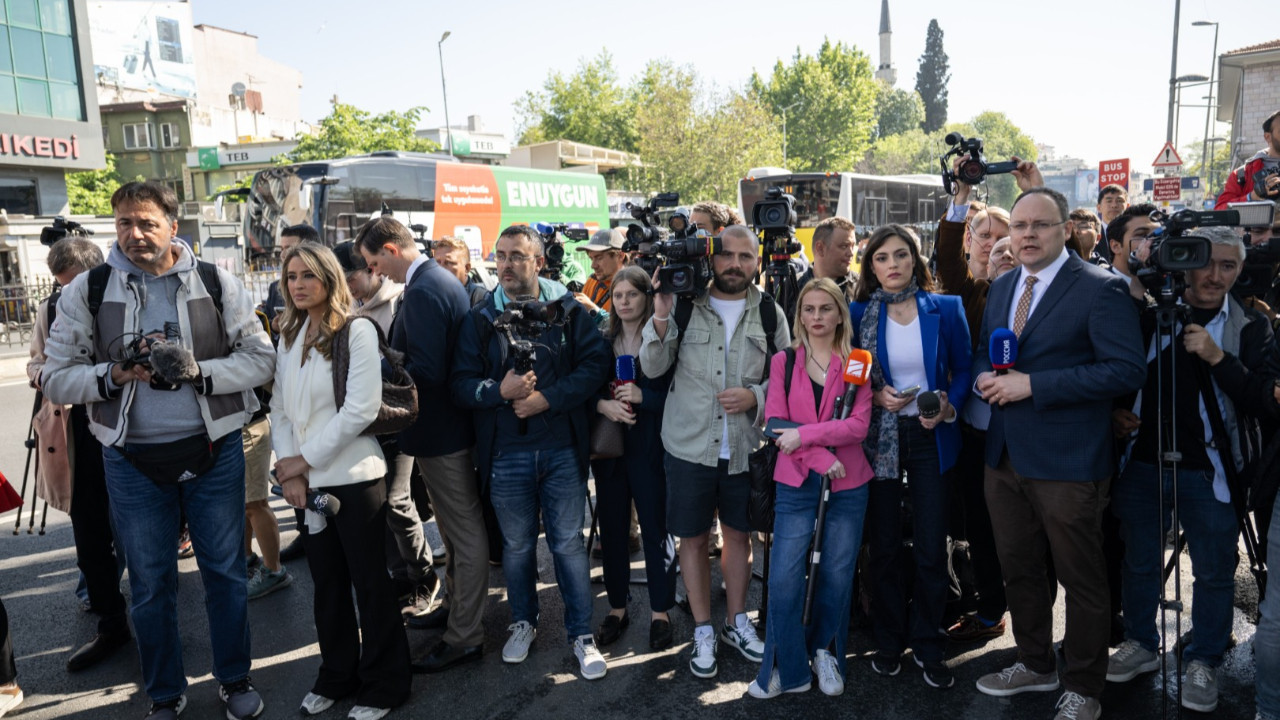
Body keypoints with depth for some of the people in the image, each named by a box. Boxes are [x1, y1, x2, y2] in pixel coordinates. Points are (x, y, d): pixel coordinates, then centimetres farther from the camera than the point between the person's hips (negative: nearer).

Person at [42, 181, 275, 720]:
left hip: (215, 450, 0)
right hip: (133, 459, 1)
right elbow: (56, 378, 0)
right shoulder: (87, 291, 0)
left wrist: (199, 371, -19)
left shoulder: (217, 283, -2)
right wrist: (114, 375, -18)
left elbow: (259, 359, -4)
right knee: (150, 584, 14)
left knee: (226, 572, 11)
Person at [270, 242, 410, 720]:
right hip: (305, 480, 6)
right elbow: (279, 408, 8)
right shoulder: (289, 338, 10)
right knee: (327, 583, 16)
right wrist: (287, 467, -5)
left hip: (353, 476, -6)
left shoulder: (357, 332, -9)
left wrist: (305, 459, -12)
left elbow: (361, 408, -16)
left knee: (370, 583, 4)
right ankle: (337, 676, 32)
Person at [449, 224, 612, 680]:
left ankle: (582, 634, 20)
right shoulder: (481, 318, 3)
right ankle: (523, 622, 37)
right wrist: (500, 391, -21)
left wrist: (547, 398, -16)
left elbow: (595, 366, -8)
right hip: (505, 453, 2)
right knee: (517, 545, 16)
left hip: (562, 449, -1)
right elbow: (460, 383, -2)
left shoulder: (568, 310, 0)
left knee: (568, 543, 5)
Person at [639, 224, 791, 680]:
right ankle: (703, 632, 26)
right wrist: (660, 317, -20)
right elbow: (653, 368, -6)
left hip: (746, 447, 2)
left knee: (739, 535, 15)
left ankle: (736, 622, 35)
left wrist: (755, 396, -14)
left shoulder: (769, 312, 2)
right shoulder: (683, 303, -2)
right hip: (690, 445, -1)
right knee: (693, 538, 8)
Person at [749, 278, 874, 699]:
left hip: (848, 486, 0)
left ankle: (825, 653, 31)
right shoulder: (784, 361, 4)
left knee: (837, 576, 8)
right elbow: (775, 423, -4)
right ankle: (787, 670, 13)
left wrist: (804, 434, -17)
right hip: (796, 486, 0)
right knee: (783, 579, -4)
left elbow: (858, 426, -8)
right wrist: (821, 458, -14)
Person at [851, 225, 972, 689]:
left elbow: (963, 369, 3)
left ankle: (928, 647, 21)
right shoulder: (859, 314, -1)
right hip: (878, 437, 1)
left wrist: (949, 406, -14)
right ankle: (889, 640, 27)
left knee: (931, 548, 2)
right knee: (884, 545, 10)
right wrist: (875, 396, -12)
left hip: (930, 437, 0)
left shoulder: (946, 309, -1)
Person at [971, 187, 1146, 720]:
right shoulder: (1001, 287, 10)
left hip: (1067, 461, -7)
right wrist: (985, 377, -4)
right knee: (1018, 569, 20)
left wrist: (1033, 384, -22)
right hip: (1005, 455, 7)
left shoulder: (1100, 289, -12)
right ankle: (1035, 665, 40)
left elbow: (1128, 369, -19)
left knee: (1082, 580, 8)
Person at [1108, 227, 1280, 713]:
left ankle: (1204, 662, 28)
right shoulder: (1149, 314, 2)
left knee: (1214, 571, 9)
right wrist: (1117, 411, -5)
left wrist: (1218, 358, -23)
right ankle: (1141, 644, 33)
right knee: (1139, 561, 14)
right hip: (1142, 463, 2)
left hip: (1208, 471, -2)